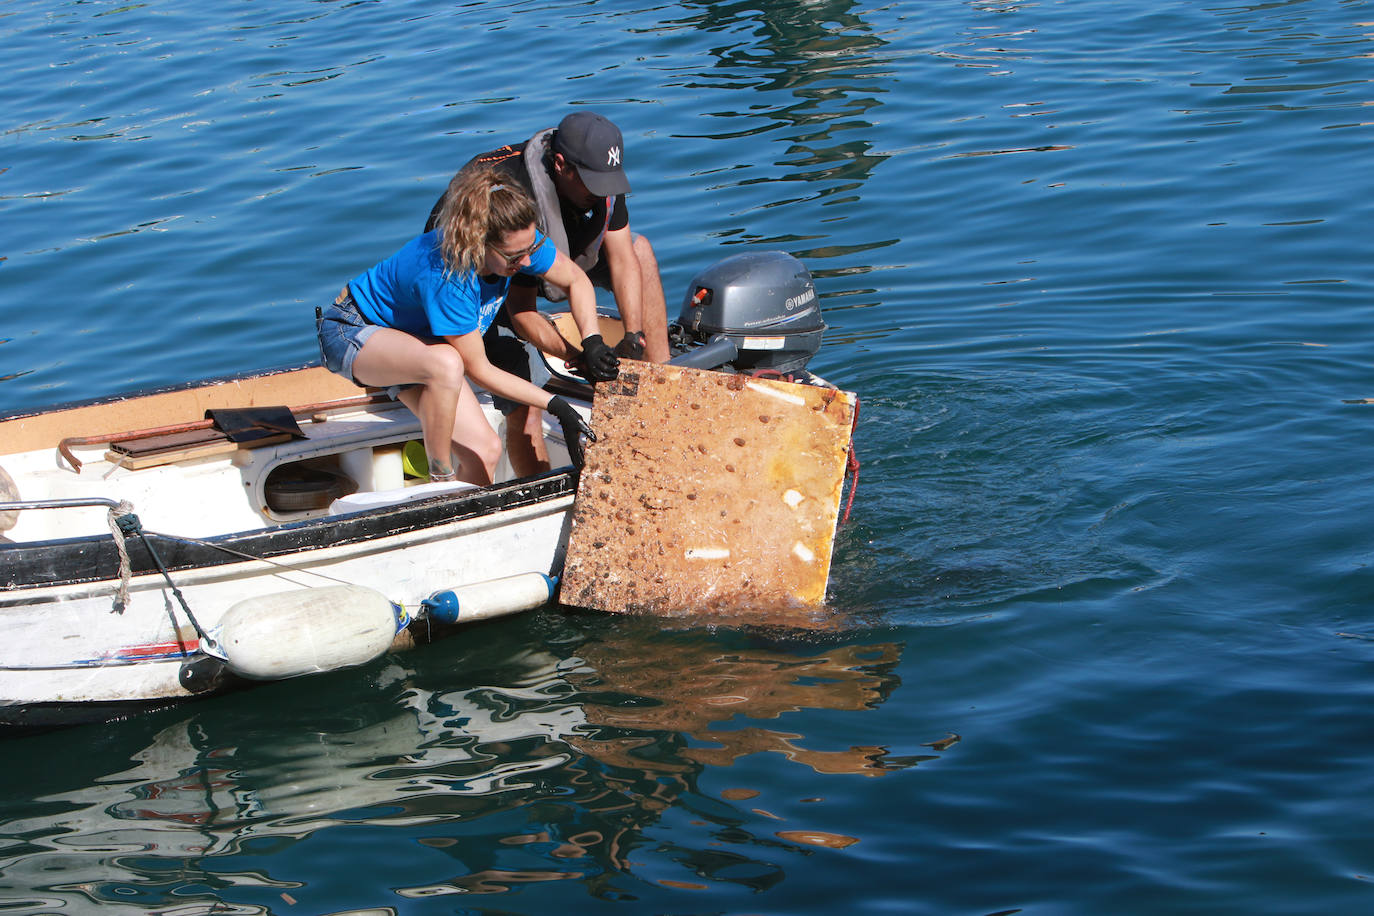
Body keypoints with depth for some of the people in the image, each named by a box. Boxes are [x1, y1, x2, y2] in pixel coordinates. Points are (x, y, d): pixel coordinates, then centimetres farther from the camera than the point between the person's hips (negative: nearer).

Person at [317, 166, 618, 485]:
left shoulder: (518, 243, -20)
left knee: (485, 451, -9)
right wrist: (556, 406, -29)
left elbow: (575, 279, 0)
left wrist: (592, 343, -14)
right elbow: (479, 370, -28)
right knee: (447, 363, -40)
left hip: (415, 340, 8)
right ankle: (442, 479, -22)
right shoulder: (447, 278, -39)